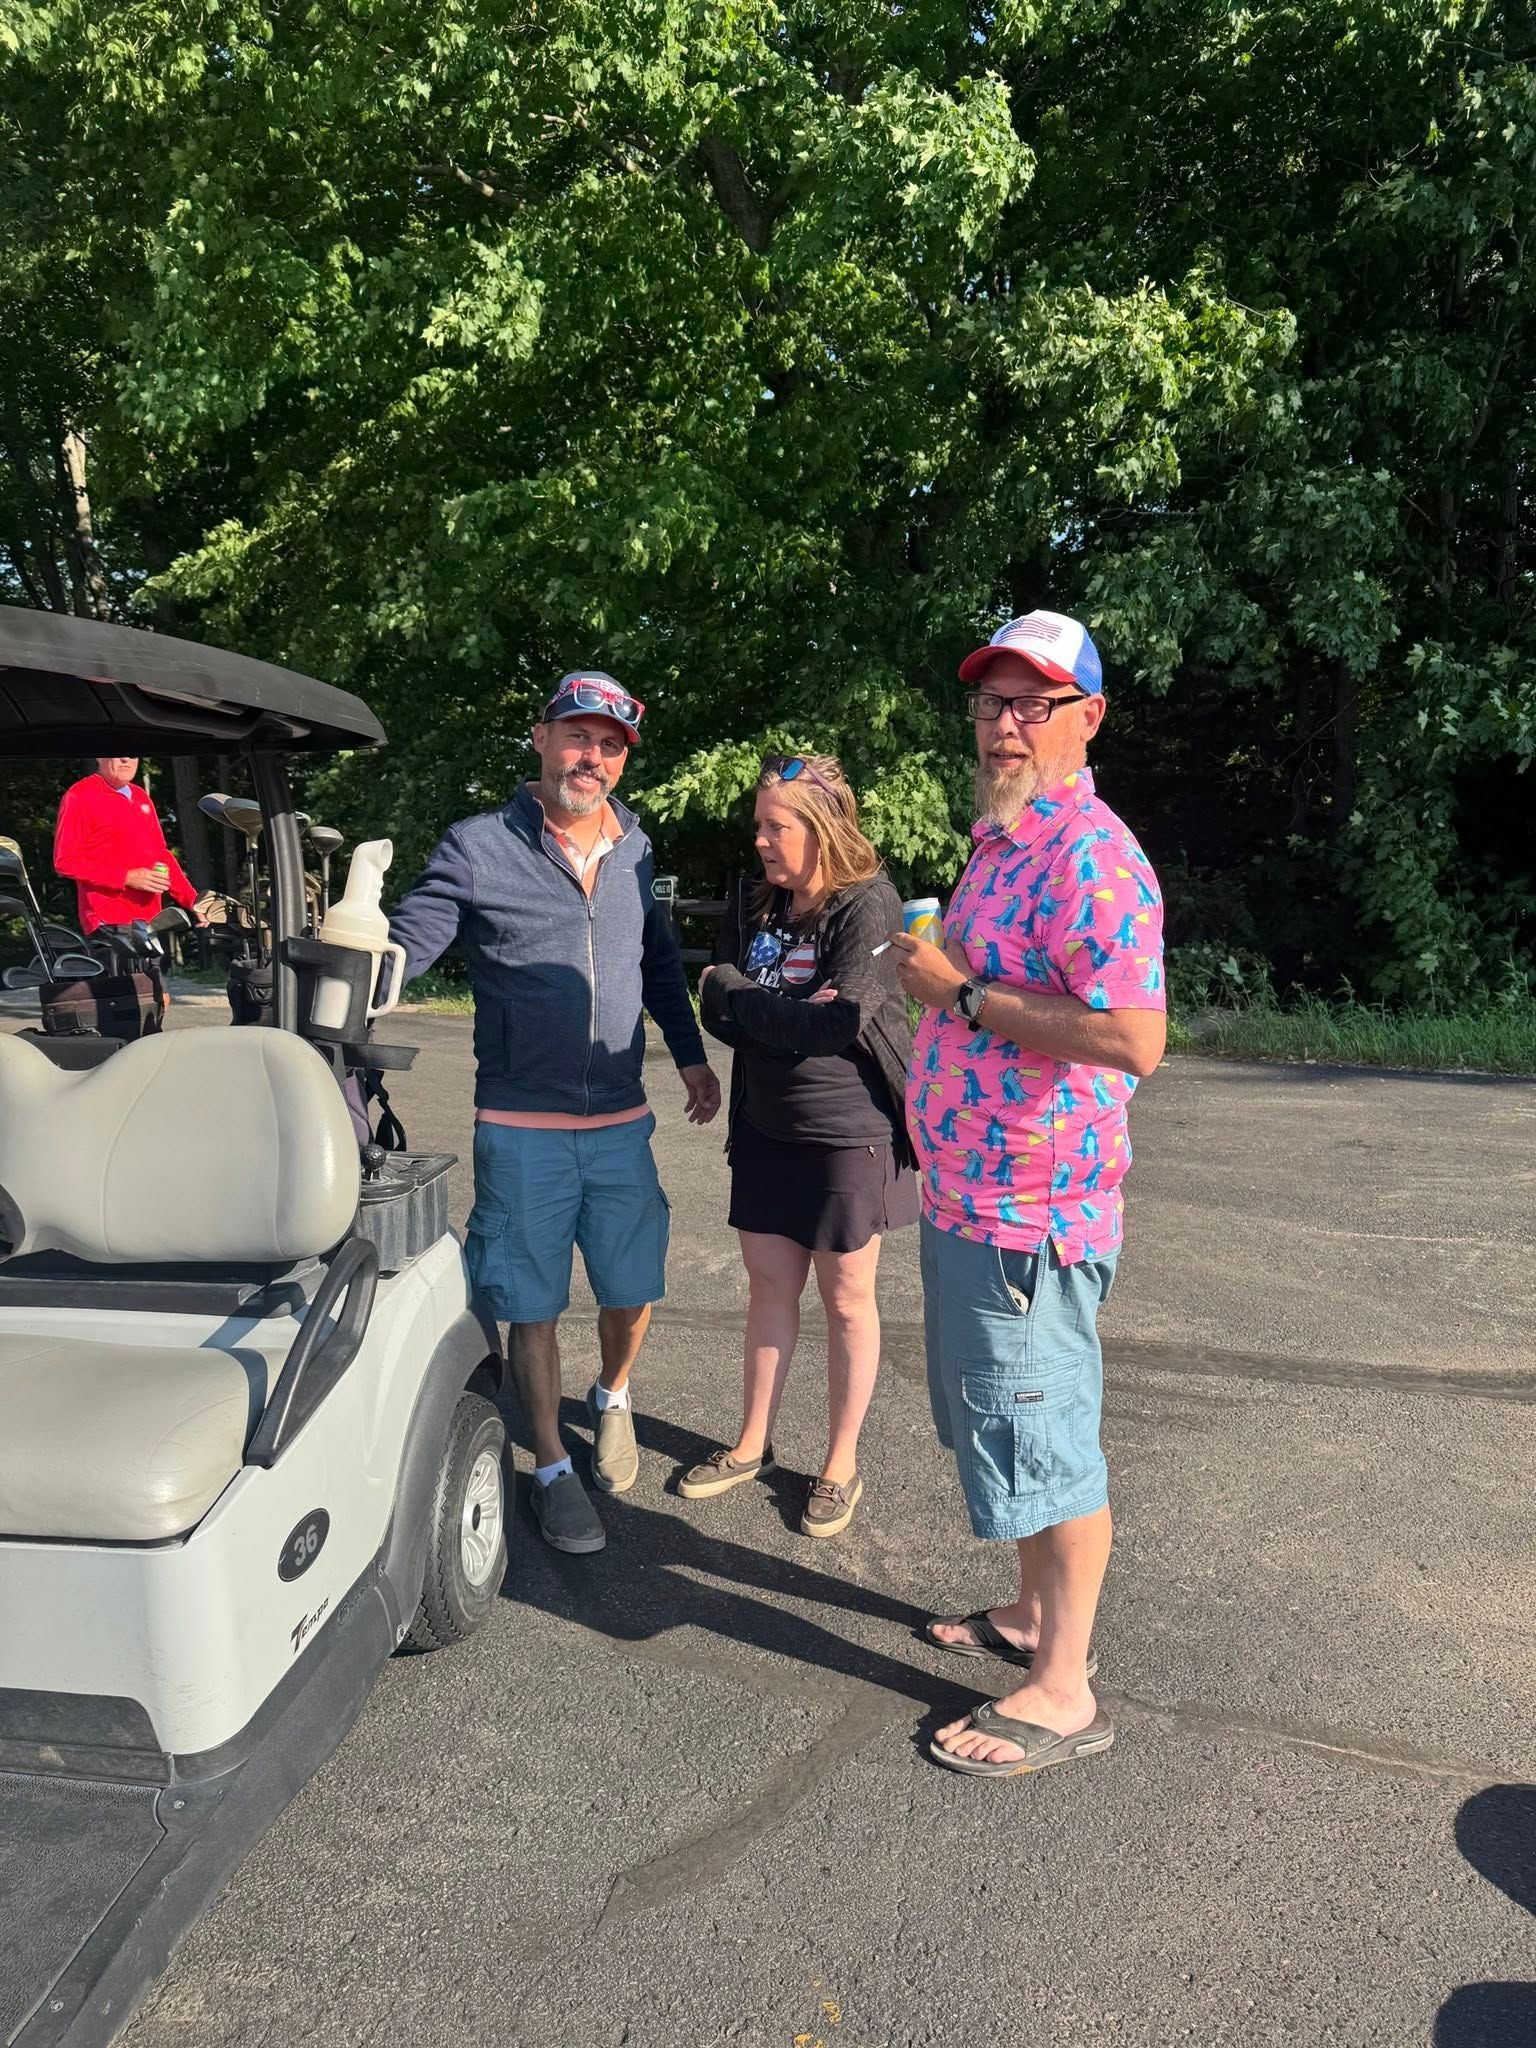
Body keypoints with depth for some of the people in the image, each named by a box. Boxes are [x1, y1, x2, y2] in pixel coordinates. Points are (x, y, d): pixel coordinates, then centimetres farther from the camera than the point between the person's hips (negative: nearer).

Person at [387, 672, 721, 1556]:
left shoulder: (634, 849, 6)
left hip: (621, 1123, 4)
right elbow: (400, 953, -11)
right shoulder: (479, 848, -8)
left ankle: (614, 1397, 43)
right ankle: (552, 1466, 26)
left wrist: (692, 1056, 18)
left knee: (632, 1290, 12)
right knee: (534, 1305, 7)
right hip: (522, 1128, -3)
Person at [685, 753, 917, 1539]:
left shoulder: (870, 906, -16)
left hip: (850, 1134, -5)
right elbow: (718, 1014, -2)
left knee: (846, 1301, 8)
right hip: (767, 1128, 6)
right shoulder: (752, 903, 4)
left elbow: (836, 1024, -25)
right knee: (769, 1287, 15)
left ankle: (841, 1463, 24)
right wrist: (791, 1014, -19)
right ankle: (752, 1444, 31)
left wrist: (733, 993, -14)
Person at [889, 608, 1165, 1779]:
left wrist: (962, 991, -23)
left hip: (1032, 1212, -10)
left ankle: (1064, 1692, 19)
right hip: (969, 1198, 10)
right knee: (1006, 1426, 22)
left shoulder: (1088, 853, -19)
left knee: (1043, 1443, 2)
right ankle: (1035, 1617, 40)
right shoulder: (1001, 843, 14)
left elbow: (1133, 1040, -29)